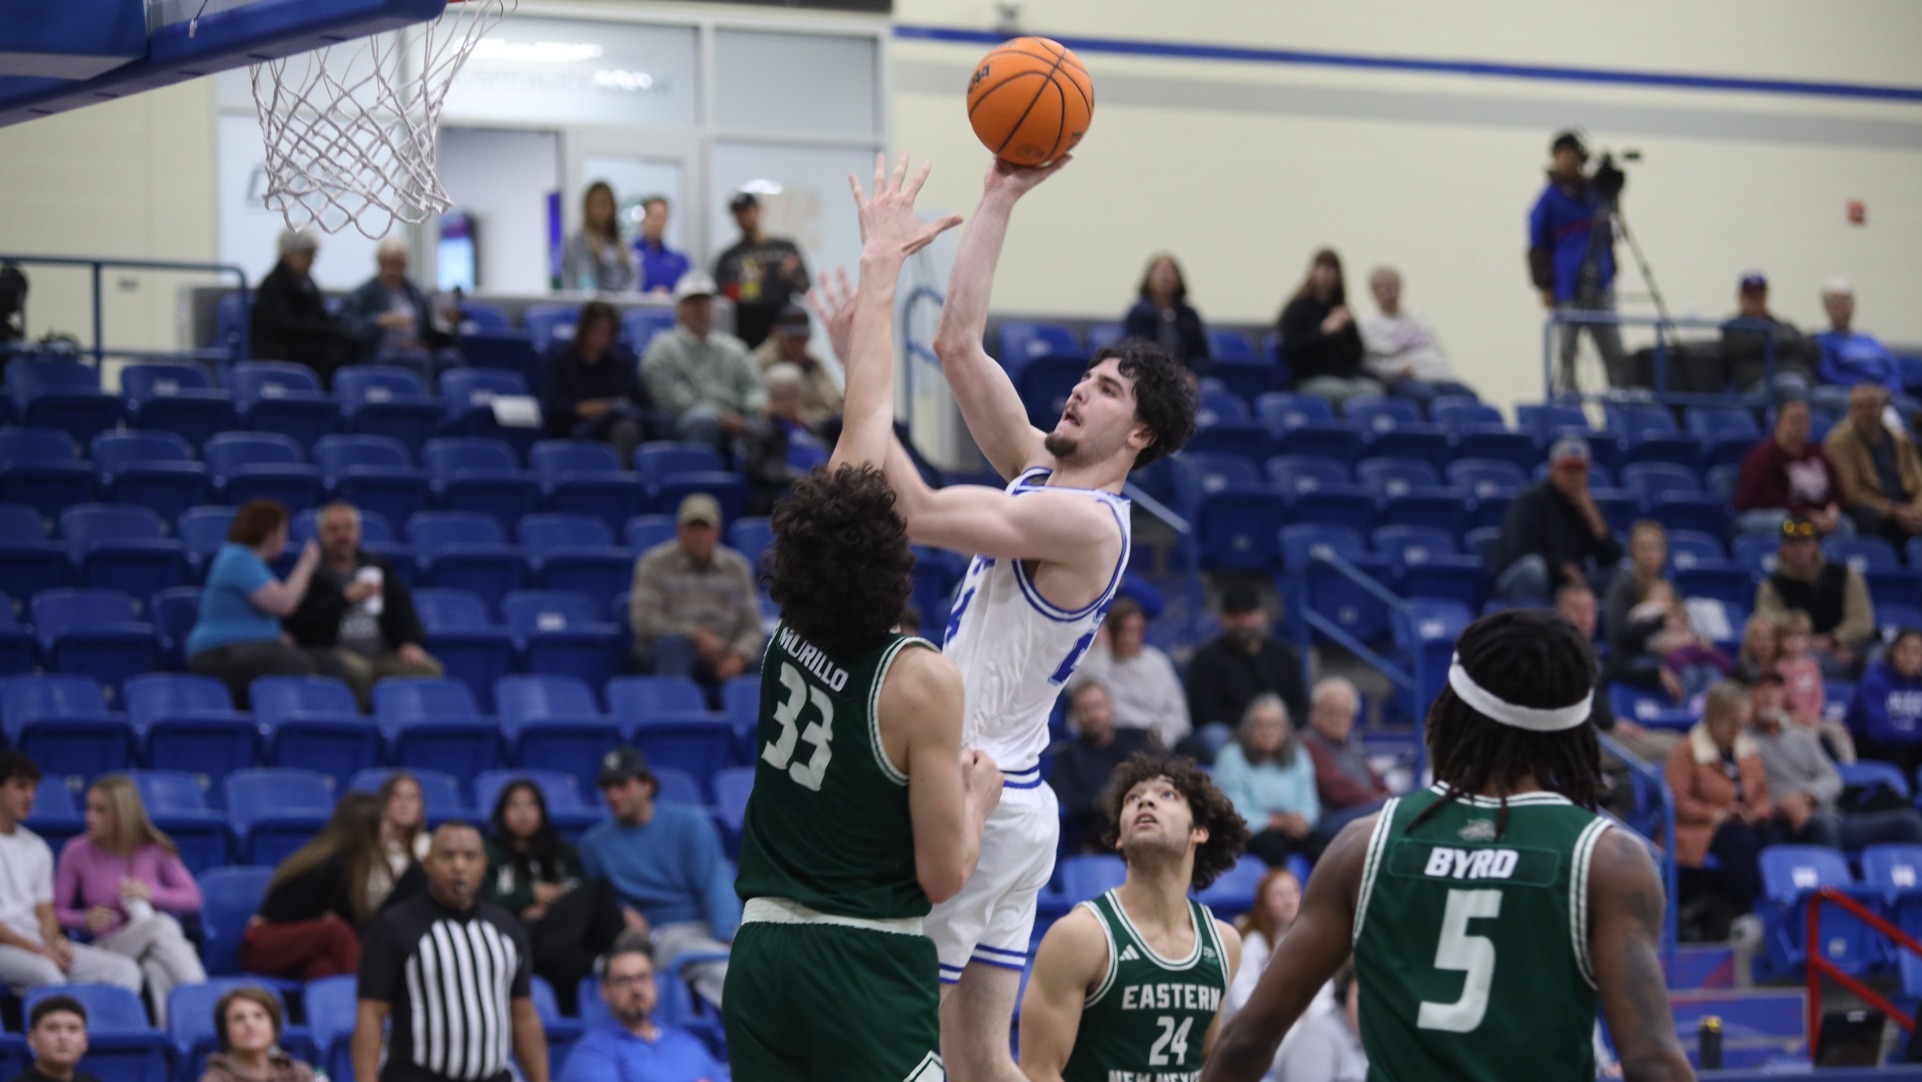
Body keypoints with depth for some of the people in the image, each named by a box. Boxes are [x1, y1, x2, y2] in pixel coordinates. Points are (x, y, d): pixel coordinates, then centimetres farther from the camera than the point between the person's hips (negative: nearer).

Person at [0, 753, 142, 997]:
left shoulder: (36, 847, 22)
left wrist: (54, 941, -6)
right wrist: (35, 949, -16)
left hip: (39, 944, 7)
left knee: (125, 969, -15)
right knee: (45, 972, -40)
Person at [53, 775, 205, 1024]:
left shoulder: (154, 849, 3)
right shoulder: (77, 852, 0)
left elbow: (192, 898, 7)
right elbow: (56, 912, 4)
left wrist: (152, 894, -10)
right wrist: (85, 919, -17)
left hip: (159, 947, 2)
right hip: (108, 946, -2)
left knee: (156, 970, -38)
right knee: (163, 925, -34)